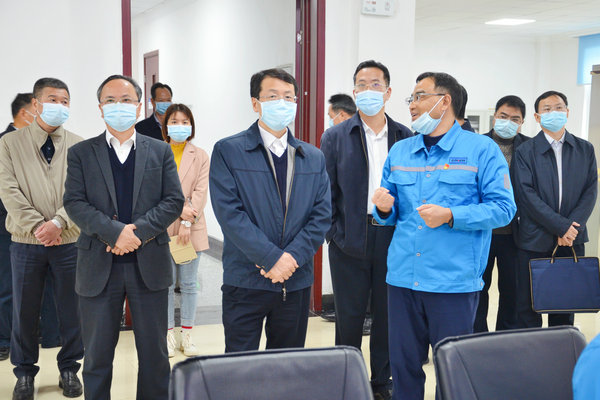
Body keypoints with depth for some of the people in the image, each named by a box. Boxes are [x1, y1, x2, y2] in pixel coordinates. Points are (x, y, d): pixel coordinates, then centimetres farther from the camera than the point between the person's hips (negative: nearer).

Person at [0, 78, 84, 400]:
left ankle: (69, 369, 25)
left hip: (69, 241, 1)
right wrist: (37, 226, -14)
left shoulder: (79, 146, 4)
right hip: (26, 242, 0)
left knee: (71, 310, 8)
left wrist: (58, 222, -17)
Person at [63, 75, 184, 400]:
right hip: (98, 267, 0)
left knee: (155, 353, 10)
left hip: (149, 264, 1)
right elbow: (74, 203, -5)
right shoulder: (81, 153, 6)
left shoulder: (160, 151, 8)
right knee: (97, 355, 9)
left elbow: (174, 201, 0)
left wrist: (137, 230, -15)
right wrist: (115, 232, -19)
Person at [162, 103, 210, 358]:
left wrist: (187, 223, -13)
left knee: (189, 284, 7)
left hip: (192, 229, 1)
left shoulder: (200, 156, 5)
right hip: (163, 229, -1)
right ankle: (169, 336, 14)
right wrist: (179, 208, -16)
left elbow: (201, 192, -3)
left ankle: (187, 336, 16)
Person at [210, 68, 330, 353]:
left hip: (297, 282, 4)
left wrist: (292, 257, -11)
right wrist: (272, 258, -17)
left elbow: (322, 214, 4)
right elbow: (229, 213, -11)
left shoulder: (314, 158, 11)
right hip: (246, 281, -4)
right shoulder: (228, 151, -2)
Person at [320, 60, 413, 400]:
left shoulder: (407, 137, 4)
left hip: (393, 241, 1)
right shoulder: (335, 137, 1)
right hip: (350, 241, -1)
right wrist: (336, 234, -7)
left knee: (387, 317, 11)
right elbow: (325, 192, -1)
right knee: (349, 318, 8)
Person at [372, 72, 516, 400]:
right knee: (403, 364, 12)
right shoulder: (399, 152, 13)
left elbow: (503, 207, -8)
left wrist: (450, 216, -19)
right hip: (402, 276, 4)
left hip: (454, 279, -4)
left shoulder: (482, 149, -2)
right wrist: (384, 208, -6)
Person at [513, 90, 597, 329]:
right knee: (528, 308, 2)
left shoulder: (585, 149, 10)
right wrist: (561, 226, -15)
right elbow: (526, 193, -9)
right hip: (535, 240, -3)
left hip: (572, 238, 3)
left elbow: (590, 191, 3)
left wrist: (572, 226, -11)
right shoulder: (525, 151, 0)